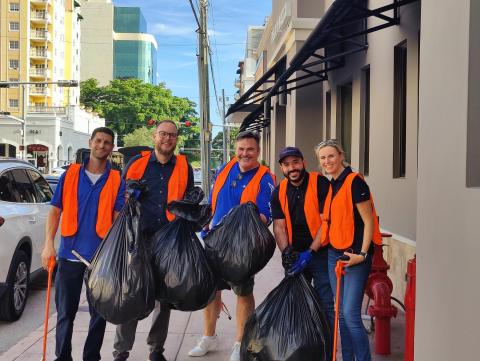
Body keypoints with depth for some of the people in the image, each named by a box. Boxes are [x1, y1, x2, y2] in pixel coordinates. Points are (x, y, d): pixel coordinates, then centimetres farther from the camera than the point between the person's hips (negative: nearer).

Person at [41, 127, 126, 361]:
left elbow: (118, 217, -1)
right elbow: (55, 211, 4)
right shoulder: (70, 174, 6)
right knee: (65, 312, 7)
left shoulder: (116, 180, 4)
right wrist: (49, 244, -6)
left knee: (99, 312, 8)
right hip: (69, 254, 0)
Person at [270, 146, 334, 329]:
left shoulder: (321, 184, -10)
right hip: (295, 254, 5)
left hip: (320, 252, -5)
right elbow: (279, 226, 2)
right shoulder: (279, 192, 5)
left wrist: (310, 252, -18)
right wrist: (286, 252, -15)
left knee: (325, 304, -5)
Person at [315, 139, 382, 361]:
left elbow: (368, 221, -13)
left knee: (351, 314, -12)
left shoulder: (354, 181, -11)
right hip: (334, 254, 8)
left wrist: (362, 254, -19)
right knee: (341, 314, 11)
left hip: (354, 255, -8)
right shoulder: (331, 186, 13)